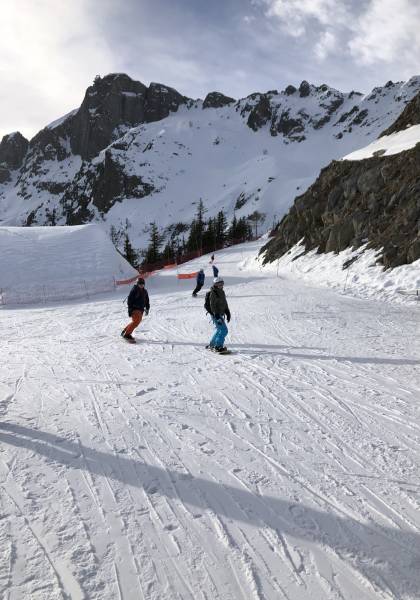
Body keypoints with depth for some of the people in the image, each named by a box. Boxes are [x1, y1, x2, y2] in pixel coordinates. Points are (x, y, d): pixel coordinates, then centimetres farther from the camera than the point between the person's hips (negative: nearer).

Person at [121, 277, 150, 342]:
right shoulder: (134, 291, -9)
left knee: (136, 322, 11)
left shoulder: (144, 291, 13)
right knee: (136, 321, -20)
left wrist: (147, 308, 17)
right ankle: (127, 334, -14)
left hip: (141, 310, 8)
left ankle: (125, 331, 27)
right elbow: (129, 300, -11)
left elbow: (147, 300, 24)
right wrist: (130, 310, -17)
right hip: (135, 309, -8)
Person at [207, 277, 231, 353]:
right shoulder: (213, 293, -15)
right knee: (224, 330, -13)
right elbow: (212, 305, -20)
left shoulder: (222, 292, 13)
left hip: (220, 314, 9)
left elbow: (225, 303, 20)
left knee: (220, 330, 17)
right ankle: (218, 346, -10)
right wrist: (217, 315, -26)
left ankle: (212, 344, 29)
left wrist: (228, 313, 16)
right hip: (216, 315, -9)